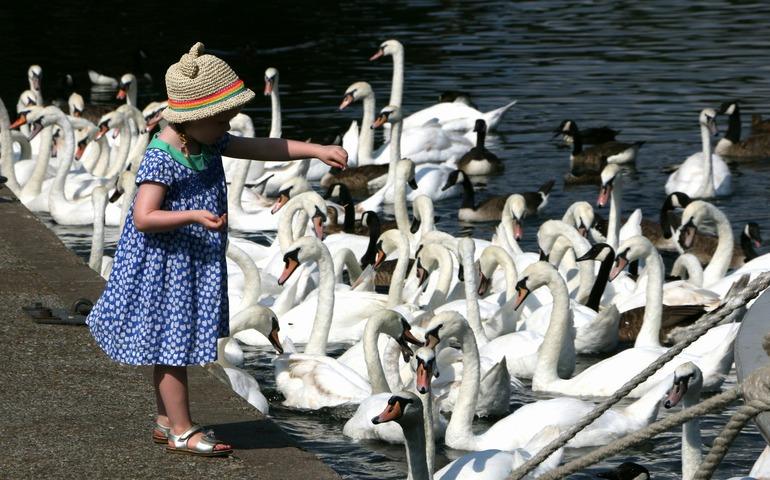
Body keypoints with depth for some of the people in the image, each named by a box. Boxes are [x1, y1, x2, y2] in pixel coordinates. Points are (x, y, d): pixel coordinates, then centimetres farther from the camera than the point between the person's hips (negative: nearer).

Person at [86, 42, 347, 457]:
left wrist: (317, 150, -4)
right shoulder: (161, 159, -23)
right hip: (165, 264, -9)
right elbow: (143, 218, -27)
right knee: (173, 343, 0)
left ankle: (166, 421, 27)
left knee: (172, 343, 17)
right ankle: (182, 430, 7)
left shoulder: (210, 144, 2)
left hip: (196, 263, 9)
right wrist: (194, 216, -36)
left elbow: (264, 148, 4)